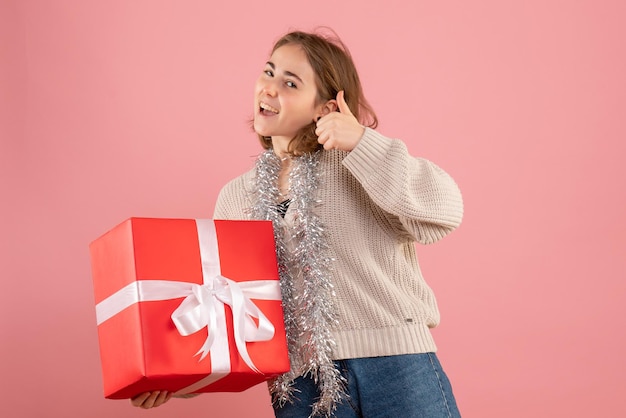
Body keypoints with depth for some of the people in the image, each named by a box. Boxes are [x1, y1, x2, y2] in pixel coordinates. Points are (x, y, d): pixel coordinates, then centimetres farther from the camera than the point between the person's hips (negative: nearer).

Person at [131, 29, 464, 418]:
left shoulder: (359, 162, -1)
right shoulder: (235, 197, 12)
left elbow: (445, 210, -15)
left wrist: (362, 142, -18)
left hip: (397, 369, -3)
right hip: (300, 383, 3)